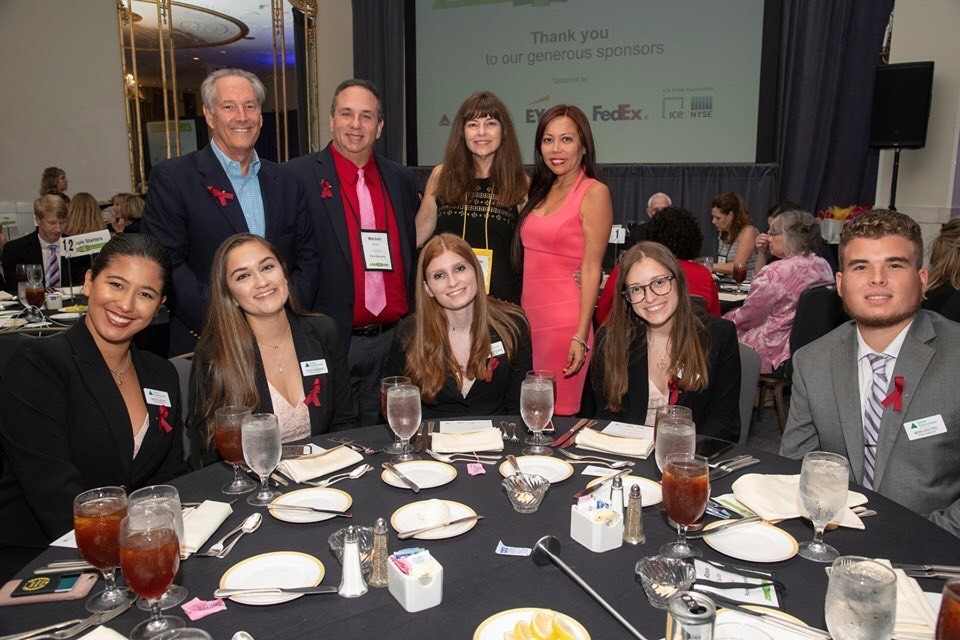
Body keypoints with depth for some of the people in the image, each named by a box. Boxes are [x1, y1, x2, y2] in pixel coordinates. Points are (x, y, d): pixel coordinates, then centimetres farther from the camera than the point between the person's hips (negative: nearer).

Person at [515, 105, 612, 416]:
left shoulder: (594, 192, -6)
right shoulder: (540, 190, 14)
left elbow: (592, 268, -11)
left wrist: (581, 336, -16)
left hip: (565, 320, -6)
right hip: (529, 316, 6)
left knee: (557, 415, 1)